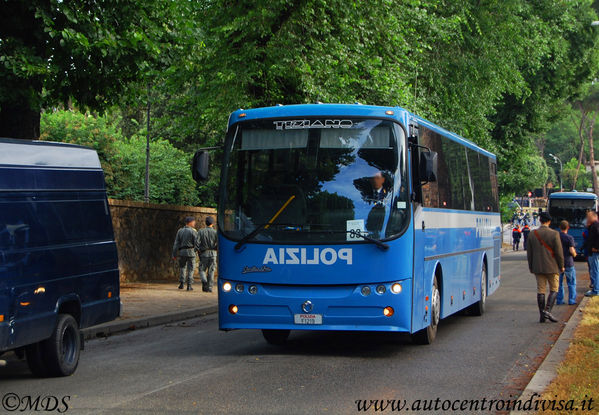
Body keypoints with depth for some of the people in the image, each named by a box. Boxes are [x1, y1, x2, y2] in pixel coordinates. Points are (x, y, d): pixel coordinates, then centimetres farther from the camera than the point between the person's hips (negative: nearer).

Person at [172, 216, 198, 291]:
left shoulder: (180, 231, 7)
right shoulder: (193, 231, -5)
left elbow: (176, 244, 6)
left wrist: (174, 254, 7)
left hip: (182, 252, 3)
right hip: (191, 252, -3)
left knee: (182, 267, 18)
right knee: (190, 269, 4)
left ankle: (182, 283, 6)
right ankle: (189, 285, 0)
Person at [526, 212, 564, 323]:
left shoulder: (532, 234, 1)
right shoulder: (554, 234, -10)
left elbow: (529, 253, 7)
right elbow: (559, 252, -8)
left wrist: (531, 267, 17)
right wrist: (561, 266, 4)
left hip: (538, 268, 3)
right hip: (552, 267, -3)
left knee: (540, 290, 7)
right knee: (554, 289, 7)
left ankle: (542, 315, 7)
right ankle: (547, 310, -10)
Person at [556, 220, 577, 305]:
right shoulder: (569, 238, -14)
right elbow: (571, 250, -21)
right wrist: (574, 254, 0)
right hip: (568, 262, -4)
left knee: (559, 283, 13)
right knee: (571, 283, 8)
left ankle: (559, 300, 13)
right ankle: (571, 300, 6)